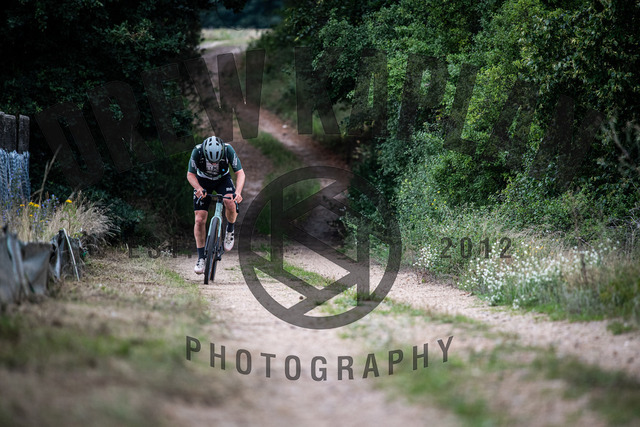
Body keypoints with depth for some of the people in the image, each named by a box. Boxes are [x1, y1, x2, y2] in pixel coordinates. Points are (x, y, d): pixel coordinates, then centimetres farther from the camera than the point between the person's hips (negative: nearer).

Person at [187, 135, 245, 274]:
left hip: (223, 179, 0)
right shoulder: (197, 151, -31)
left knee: (230, 203, -31)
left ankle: (230, 231, -1)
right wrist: (199, 189, -40)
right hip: (202, 181, 0)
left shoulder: (228, 150, -31)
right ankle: (201, 258, 0)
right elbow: (190, 174, -21)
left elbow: (240, 173, -26)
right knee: (200, 220, -9)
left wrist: (238, 192, -44)